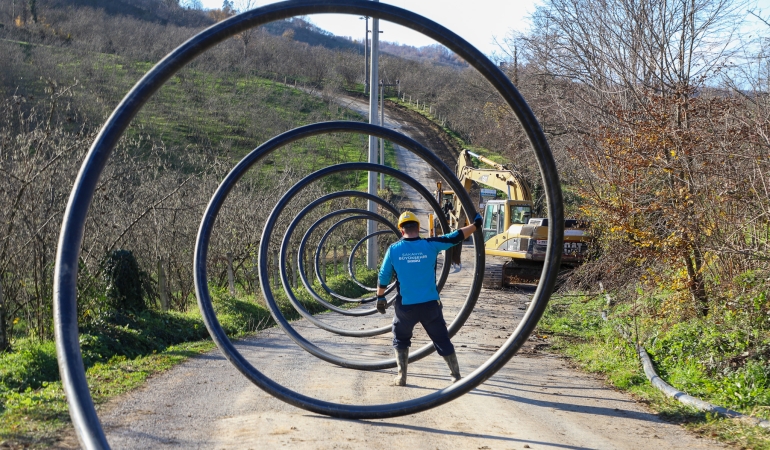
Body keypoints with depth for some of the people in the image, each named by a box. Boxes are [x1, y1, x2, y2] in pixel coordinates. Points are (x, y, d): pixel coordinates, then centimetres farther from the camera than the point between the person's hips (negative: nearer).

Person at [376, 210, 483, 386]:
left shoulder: (393, 250, -4)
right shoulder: (430, 245, -5)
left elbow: (383, 276, 2)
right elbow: (455, 237, 5)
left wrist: (380, 297, 17)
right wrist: (476, 224, 18)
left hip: (405, 306, 0)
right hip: (430, 305, 0)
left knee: (401, 339, 21)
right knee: (442, 340, 12)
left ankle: (401, 376, 17)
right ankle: (457, 377, 16)